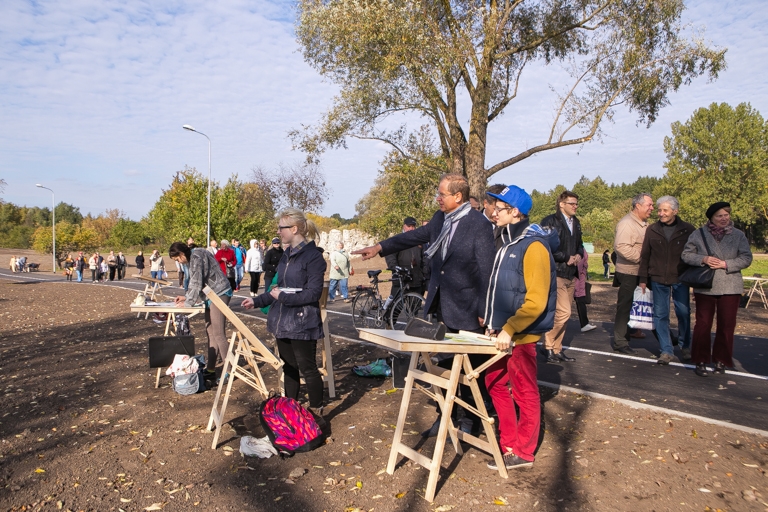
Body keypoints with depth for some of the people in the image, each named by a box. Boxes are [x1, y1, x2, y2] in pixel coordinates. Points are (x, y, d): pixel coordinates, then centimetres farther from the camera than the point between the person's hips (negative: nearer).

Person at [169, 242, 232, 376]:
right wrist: (186, 296, 12)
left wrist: (188, 302, -13)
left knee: (218, 334, -10)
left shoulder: (197, 256, -15)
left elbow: (197, 282, -19)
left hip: (219, 294, -10)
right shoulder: (191, 258, 16)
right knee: (210, 333, 11)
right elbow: (194, 282, 23)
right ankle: (210, 367, 18)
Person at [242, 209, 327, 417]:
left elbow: (313, 293, -19)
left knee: (307, 368, 2)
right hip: (282, 322, 8)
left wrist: (282, 296, -16)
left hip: (302, 323, -8)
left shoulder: (313, 256, -15)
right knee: (288, 368, 17)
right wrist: (257, 301, 17)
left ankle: (316, 412, 18)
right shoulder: (287, 255, 11)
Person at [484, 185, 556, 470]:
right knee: (495, 384, 14)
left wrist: (509, 329, -23)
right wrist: (493, 322, 12)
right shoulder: (508, 243, 13)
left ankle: (523, 453, 18)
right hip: (502, 332, 9)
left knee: (524, 393, 4)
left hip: (520, 336, -9)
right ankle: (508, 444, 28)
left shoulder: (533, 246, -15)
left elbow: (536, 301, -22)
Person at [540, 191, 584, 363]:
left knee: (561, 313, 11)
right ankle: (548, 345, 3)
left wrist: (579, 255, 4)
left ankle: (556, 349, 19)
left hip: (571, 274, 8)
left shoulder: (576, 223, 16)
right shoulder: (550, 221, -8)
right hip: (556, 273, -8)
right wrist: (567, 258, -12)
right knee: (563, 312, -14)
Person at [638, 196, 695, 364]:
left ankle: (685, 346, 26)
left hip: (680, 279, -1)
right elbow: (645, 256, 6)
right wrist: (643, 279, 4)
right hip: (658, 279, 1)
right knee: (660, 315, 3)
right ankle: (666, 350, 10)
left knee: (684, 313, 6)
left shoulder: (688, 230, -1)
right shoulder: (652, 230, 3)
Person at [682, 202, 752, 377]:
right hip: (704, 286, -1)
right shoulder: (699, 234, 3)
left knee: (726, 326, 5)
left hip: (730, 288, 1)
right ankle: (701, 361, 13)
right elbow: (686, 254, 3)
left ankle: (721, 361, 18)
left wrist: (726, 264, -14)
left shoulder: (739, 235, 4)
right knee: (703, 324, 2)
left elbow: (746, 258, 0)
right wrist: (703, 259, -14)